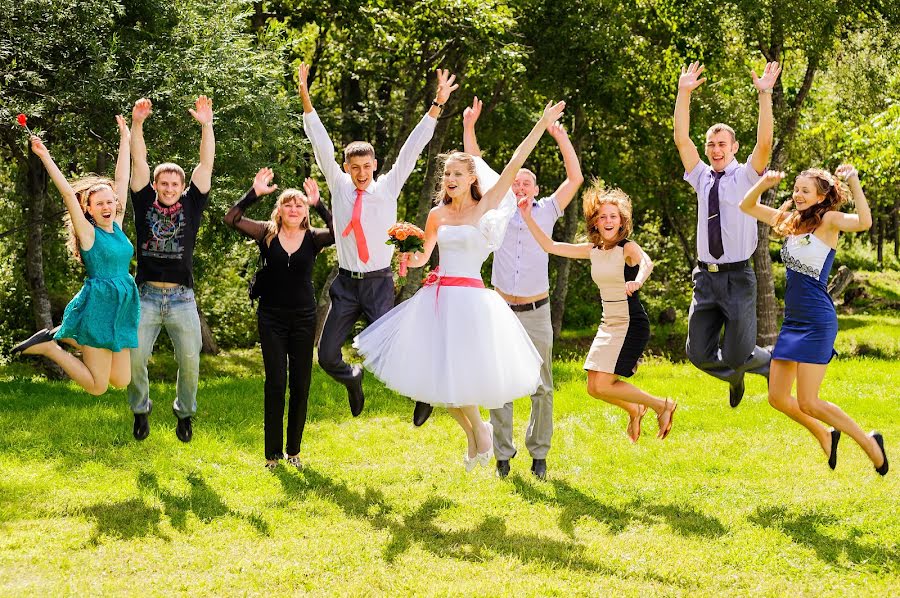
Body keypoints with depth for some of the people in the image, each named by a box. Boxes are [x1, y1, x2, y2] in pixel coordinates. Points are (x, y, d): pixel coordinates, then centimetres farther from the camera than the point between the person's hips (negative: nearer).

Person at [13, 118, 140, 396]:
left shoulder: (117, 226, 9)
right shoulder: (88, 232, -6)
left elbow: (122, 180, 13)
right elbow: (68, 193, -15)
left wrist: (124, 138, 16)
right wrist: (45, 157, -18)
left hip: (121, 309, 7)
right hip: (98, 307, -7)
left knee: (120, 381, 8)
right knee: (97, 386, -8)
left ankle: (65, 336, 20)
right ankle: (48, 345, 7)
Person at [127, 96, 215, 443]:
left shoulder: (191, 206, 8)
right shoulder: (145, 204, 8)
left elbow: (206, 164, 0)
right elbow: (139, 162, 1)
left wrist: (206, 126, -11)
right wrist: (136, 124, -9)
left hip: (182, 299, 0)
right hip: (147, 296, 0)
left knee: (189, 360, 0)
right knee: (134, 358, -6)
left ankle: (185, 412, 21)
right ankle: (140, 410, 16)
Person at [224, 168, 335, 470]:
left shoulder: (313, 238, -2)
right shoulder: (267, 234, -2)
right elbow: (232, 218, -13)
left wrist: (319, 204, -25)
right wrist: (254, 194, -22)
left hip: (303, 318, 1)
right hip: (272, 317, -1)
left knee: (301, 384, 5)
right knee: (276, 382, -4)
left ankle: (294, 450, 17)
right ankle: (273, 453, 4)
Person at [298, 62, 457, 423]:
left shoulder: (388, 186, 1)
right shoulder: (339, 186, 4)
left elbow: (412, 148, -5)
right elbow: (321, 144, -2)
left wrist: (437, 105, -13)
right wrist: (305, 98, -10)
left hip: (379, 284, -2)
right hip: (346, 284, 2)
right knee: (327, 356, -1)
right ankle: (353, 380, 33)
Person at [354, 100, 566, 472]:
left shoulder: (486, 207, -1)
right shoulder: (437, 214, 9)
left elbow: (514, 165, -6)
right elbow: (424, 254, 22)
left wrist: (542, 125, -9)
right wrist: (411, 259, -2)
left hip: (469, 298, -5)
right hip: (436, 297, 5)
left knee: (459, 375, -9)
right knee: (438, 375, 3)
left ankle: (480, 430, 18)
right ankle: (473, 435, 25)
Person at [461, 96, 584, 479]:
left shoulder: (546, 211, 6)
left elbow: (575, 178, 0)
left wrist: (561, 138, -6)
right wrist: (468, 128, -2)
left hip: (536, 312, 0)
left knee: (541, 387, 2)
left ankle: (539, 454, 11)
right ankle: (502, 453, 8)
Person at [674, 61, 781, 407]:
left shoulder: (745, 176, 1)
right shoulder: (702, 178, 11)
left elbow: (764, 144, -15)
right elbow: (681, 139, 4)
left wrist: (765, 95, -22)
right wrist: (684, 93, -5)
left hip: (738, 277, -4)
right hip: (706, 276, 4)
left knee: (736, 355, -5)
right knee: (699, 353, 1)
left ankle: (769, 364, 29)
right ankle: (734, 376, 33)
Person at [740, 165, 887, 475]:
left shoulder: (828, 220, -9)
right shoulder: (789, 220, 10)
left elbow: (864, 222, -29)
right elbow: (746, 207, 17)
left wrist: (854, 181, -32)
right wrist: (764, 183, 0)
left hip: (818, 322, -8)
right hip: (792, 321, 8)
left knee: (808, 404, -7)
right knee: (777, 397, 10)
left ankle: (870, 443, 10)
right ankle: (825, 436, 32)